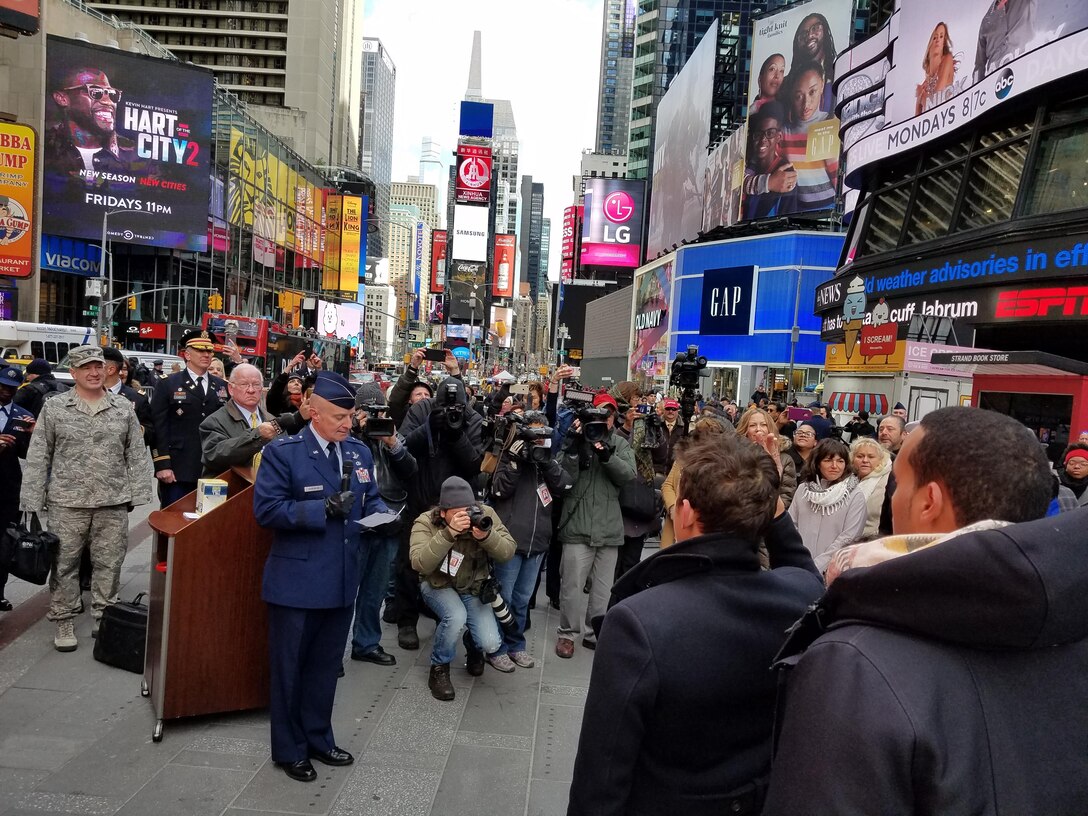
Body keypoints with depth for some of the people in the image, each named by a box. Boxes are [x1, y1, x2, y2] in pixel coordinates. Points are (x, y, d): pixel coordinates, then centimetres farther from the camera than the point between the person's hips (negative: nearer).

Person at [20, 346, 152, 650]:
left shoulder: (124, 408, 4)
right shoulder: (54, 407, 1)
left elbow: (138, 456, 5)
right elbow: (37, 458, 1)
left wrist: (137, 495, -1)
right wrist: (32, 501, -3)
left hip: (113, 503, 1)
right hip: (67, 502, -1)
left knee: (109, 564, 8)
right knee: (64, 564, 7)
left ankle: (104, 618, 22)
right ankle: (64, 622, 21)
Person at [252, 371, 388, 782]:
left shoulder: (359, 452, 6)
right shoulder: (283, 452, -11)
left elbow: (370, 499, 14)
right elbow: (266, 509, -17)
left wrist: (380, 515, -9)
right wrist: (323, 509, -26)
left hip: (342, 579, 6)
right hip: (296, 582, -5)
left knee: (326, 666, 19)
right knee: (290, 667, 10)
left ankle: (318, 738, 37)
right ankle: (289, 749, 28)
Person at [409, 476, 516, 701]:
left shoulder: (485, 514, -17)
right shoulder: (426, 522, -23)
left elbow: (508, 552, -20)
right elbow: (420, 564, -36)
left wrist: (487, 536, -40)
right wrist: (449, 533, -46)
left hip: (474, 588, 2)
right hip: (439, 585, -2)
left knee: (491, 644, -15)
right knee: (456, 617, -34)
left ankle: (472, 641, 24)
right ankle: (439, 670, -5)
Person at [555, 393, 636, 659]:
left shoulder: (620, 444, 8)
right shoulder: (579, 436, 0)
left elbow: (628, 475, -8)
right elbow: (565, 475, -11)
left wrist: (607, 455, -24)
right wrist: (573, 445, -25)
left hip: (609, 526, 3)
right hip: (579, 524, -3)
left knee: (603, 586, 13)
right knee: (573, 584, 1)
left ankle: (594, 633, 28)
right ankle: (568, 633, 18)